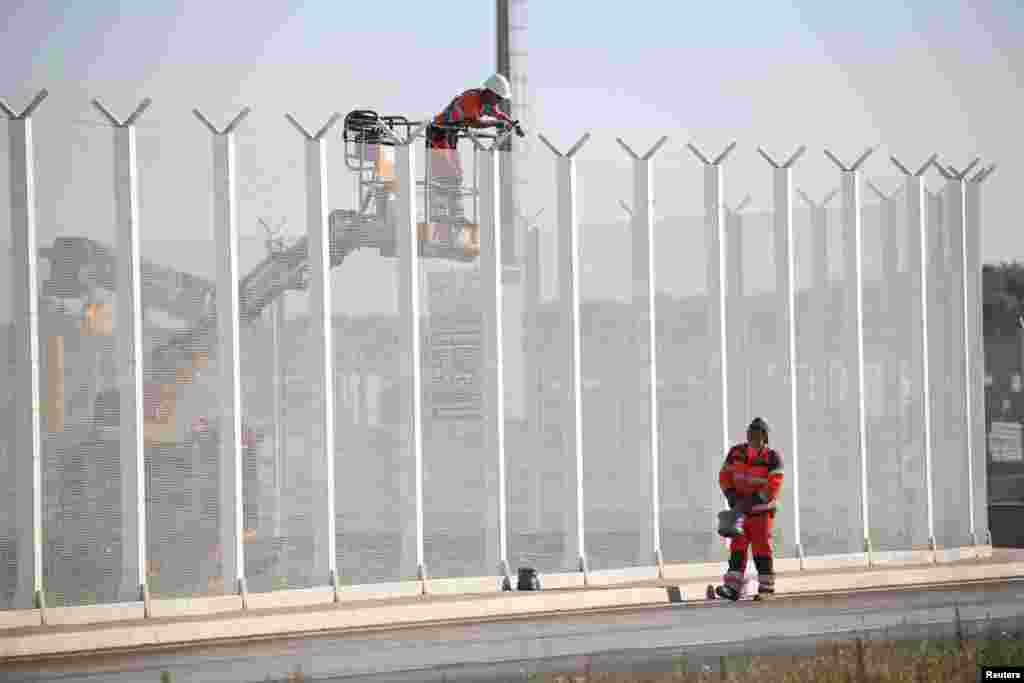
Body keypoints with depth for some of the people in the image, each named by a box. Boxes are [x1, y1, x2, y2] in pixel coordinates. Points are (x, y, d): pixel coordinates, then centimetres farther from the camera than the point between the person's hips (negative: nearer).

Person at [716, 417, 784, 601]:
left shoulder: (772, 457, -11)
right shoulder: (736, 452, 1)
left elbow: (774, 486, -19)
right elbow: (725, 476, 6)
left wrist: (754, 501, -25)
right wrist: (731, 496, -9)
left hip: (761, 511, -4)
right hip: (740, 510, 4)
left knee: (761, 549, -2)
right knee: (737, 548, 0)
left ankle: (766, 587, 7)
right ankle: (732, 588, -3)